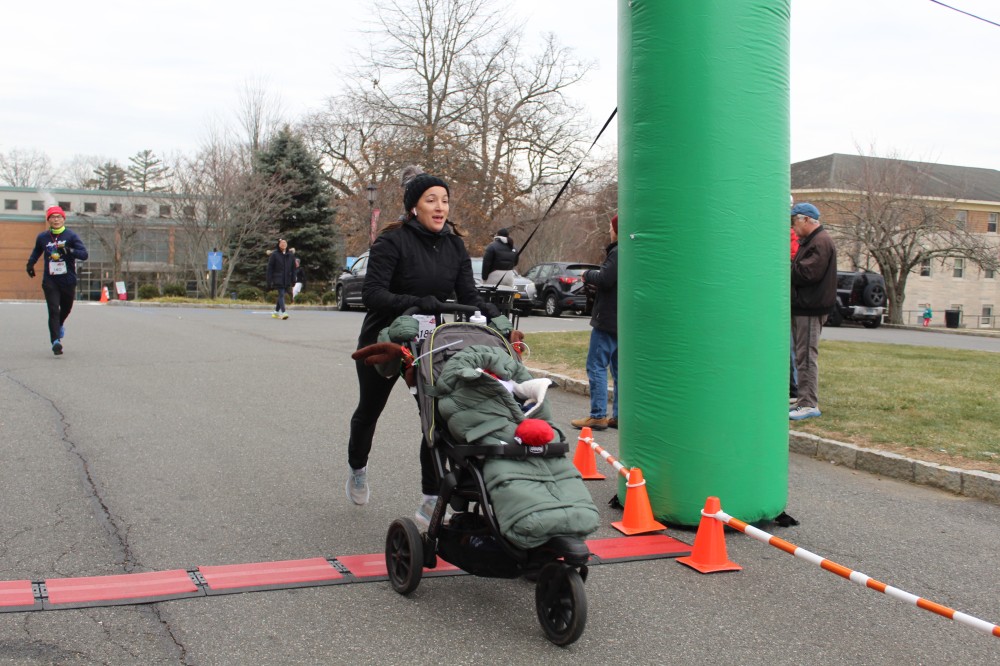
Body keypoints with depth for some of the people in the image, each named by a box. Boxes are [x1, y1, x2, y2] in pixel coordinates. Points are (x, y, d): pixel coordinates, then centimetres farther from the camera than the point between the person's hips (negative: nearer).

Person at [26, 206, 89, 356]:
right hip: (50, 280, 0)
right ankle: (55, 341, -16)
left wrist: (68, 251, -28)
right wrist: (30, 263, 13)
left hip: (68, 280, 0)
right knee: (53, 310, -12)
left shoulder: (71, 235, -4)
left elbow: (84, 255, -14)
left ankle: (60, 324, 50)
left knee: (66, 308, 18)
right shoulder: (43, 237, 6)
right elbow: (37, 251, 28)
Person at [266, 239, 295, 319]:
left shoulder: (291, 255, 7)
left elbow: (293, 268, 11)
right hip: (278, 279, -4)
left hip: (287, 279, 4)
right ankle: (283, 312, -24)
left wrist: (293, 280, 6)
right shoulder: (274, 254, -4)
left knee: (281, 295, 12)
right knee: (281, 294, -16)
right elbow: (270, 268, -4)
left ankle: (276, 311, 25)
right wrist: (269, 280, -8)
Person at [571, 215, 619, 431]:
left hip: (608, 320, -9)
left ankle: (598, 415, -7)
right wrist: (595, 276, 8)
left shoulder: (618, 253, -16)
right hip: (625, 321, 9)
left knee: (596, 366, -5)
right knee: (619, 368, 11)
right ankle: (619, 415, 13)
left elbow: (605, 279, -24)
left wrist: (588, 275, -5)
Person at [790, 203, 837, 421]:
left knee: (807, 356, -9)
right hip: (802, 307, 10)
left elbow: (807, 273, -22)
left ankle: (810, 404, -8)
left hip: (811, 308, -10)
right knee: (802, 355, 13)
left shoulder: (821, 242, -13)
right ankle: (804, 401, 19)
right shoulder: (809, 241, 21)